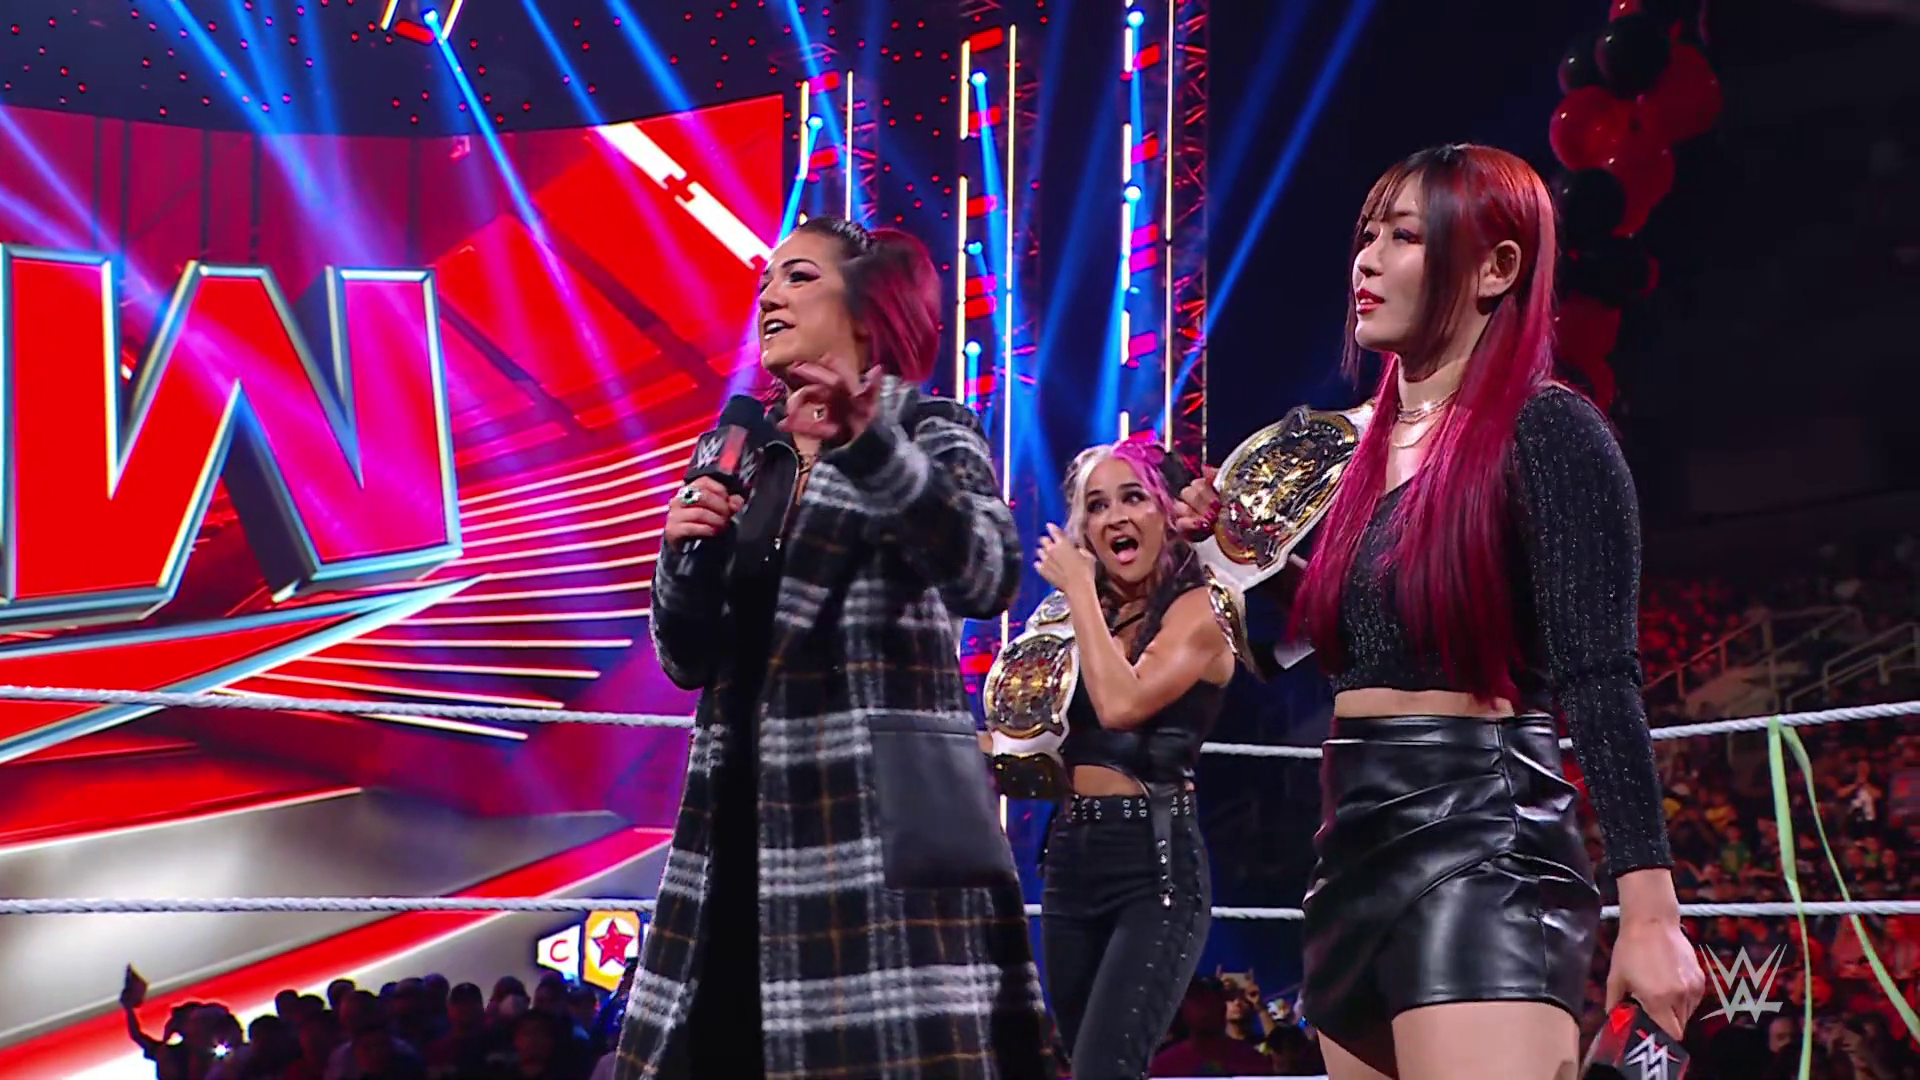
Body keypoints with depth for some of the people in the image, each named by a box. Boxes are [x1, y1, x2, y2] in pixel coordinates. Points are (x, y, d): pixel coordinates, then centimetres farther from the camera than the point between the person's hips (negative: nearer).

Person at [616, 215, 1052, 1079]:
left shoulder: (927, 432, 0)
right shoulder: (750, 457, 17)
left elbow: (987, 578, -20)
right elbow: (690, 661, 17)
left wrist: (869, 445, -31)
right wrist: (684, 551, -2)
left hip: (879, 815, -6)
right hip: (749, 820, 6)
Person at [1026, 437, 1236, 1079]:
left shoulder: (1196, 609, -5)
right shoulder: (1093, 615, 14)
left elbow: (1121, 704, -23)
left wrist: (1080, 590, -12)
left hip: (1154, 862, -8)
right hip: (1072, 857, 8)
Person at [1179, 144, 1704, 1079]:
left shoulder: (1544, 431, -6)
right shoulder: (1370, 450, 15)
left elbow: (1599, 681, -13)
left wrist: (1650, 912, -19)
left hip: (1482, 853, -8)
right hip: (1359, 858, 8)